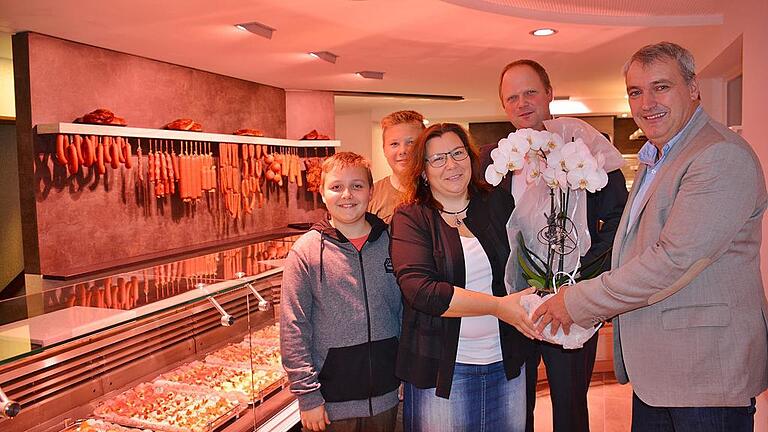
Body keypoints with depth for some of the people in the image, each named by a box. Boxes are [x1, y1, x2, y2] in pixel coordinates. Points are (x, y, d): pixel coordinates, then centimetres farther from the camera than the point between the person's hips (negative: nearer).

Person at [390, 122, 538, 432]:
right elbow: (419, 290, -21)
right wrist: (498, 306, -22)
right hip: (441, 367, -3)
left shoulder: (498, 204, 4)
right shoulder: (410, 218, -7)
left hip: (507, 361, 4)